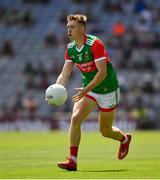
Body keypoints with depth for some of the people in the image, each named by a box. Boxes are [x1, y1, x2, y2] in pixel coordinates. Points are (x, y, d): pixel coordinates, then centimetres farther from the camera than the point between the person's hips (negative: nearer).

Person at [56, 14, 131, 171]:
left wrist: (86, 90, -36)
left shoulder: (94, 44, -23)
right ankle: (72, 160, -17)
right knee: (75, 118, -18)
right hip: (88, 89, 5)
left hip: (107, 89, -5)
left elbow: (102, 72, -28)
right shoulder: (70, 48, -2)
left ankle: (124, 139, 42)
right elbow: (65, 74, -4)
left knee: (105, 131, 7)